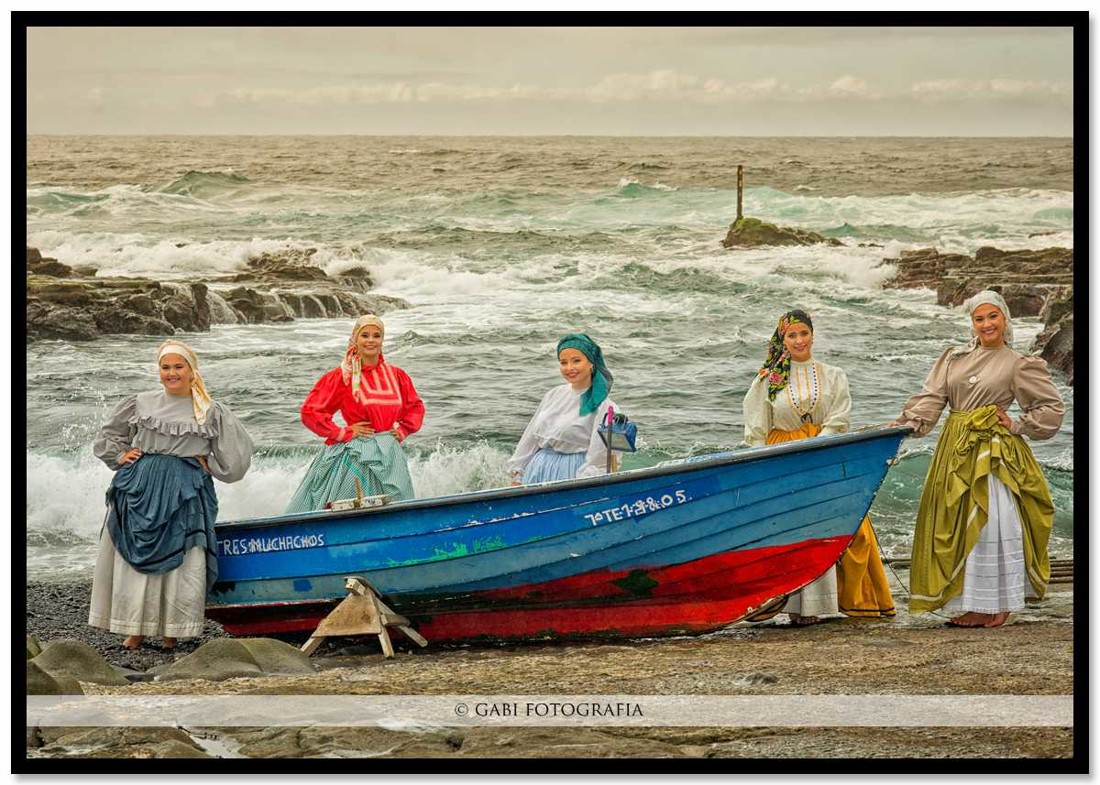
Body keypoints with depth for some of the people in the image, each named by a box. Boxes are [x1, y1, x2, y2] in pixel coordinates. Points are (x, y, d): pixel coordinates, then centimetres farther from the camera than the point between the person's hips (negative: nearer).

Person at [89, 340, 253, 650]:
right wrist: (121, 455, 9)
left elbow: (236, 453, 10)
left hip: (185, 494, -2)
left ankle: (171, 630, 3)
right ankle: (136, 629, 5)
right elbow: (108, 437, 24)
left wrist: (207, 465, 2)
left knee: (180, 559, -6)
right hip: (140, 489, 2)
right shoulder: (140, 404, 11)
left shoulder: (211, 412, 5)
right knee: (135, 555, -2)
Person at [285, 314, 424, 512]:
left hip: (388, 456, 5)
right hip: (354, 456, -5)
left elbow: (415, 407, 24)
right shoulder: (341, 377, -5)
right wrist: (344, 433, -9)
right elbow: (310, 411, -6)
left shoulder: (397, 376, 9)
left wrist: (403, 430, 7)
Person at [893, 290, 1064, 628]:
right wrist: (907, 425, -9)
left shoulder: (1018, 365, 3)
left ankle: (996, 606, 0)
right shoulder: (954, 357, 13)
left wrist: (1018, 426, -3)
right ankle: (968, 603, 11)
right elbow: (931, 398, 5)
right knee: (956, 523, 4)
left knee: (991, 524, -8)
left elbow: (1053, 408, 5)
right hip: (955, 449, 5)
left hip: (992, 451, -5)